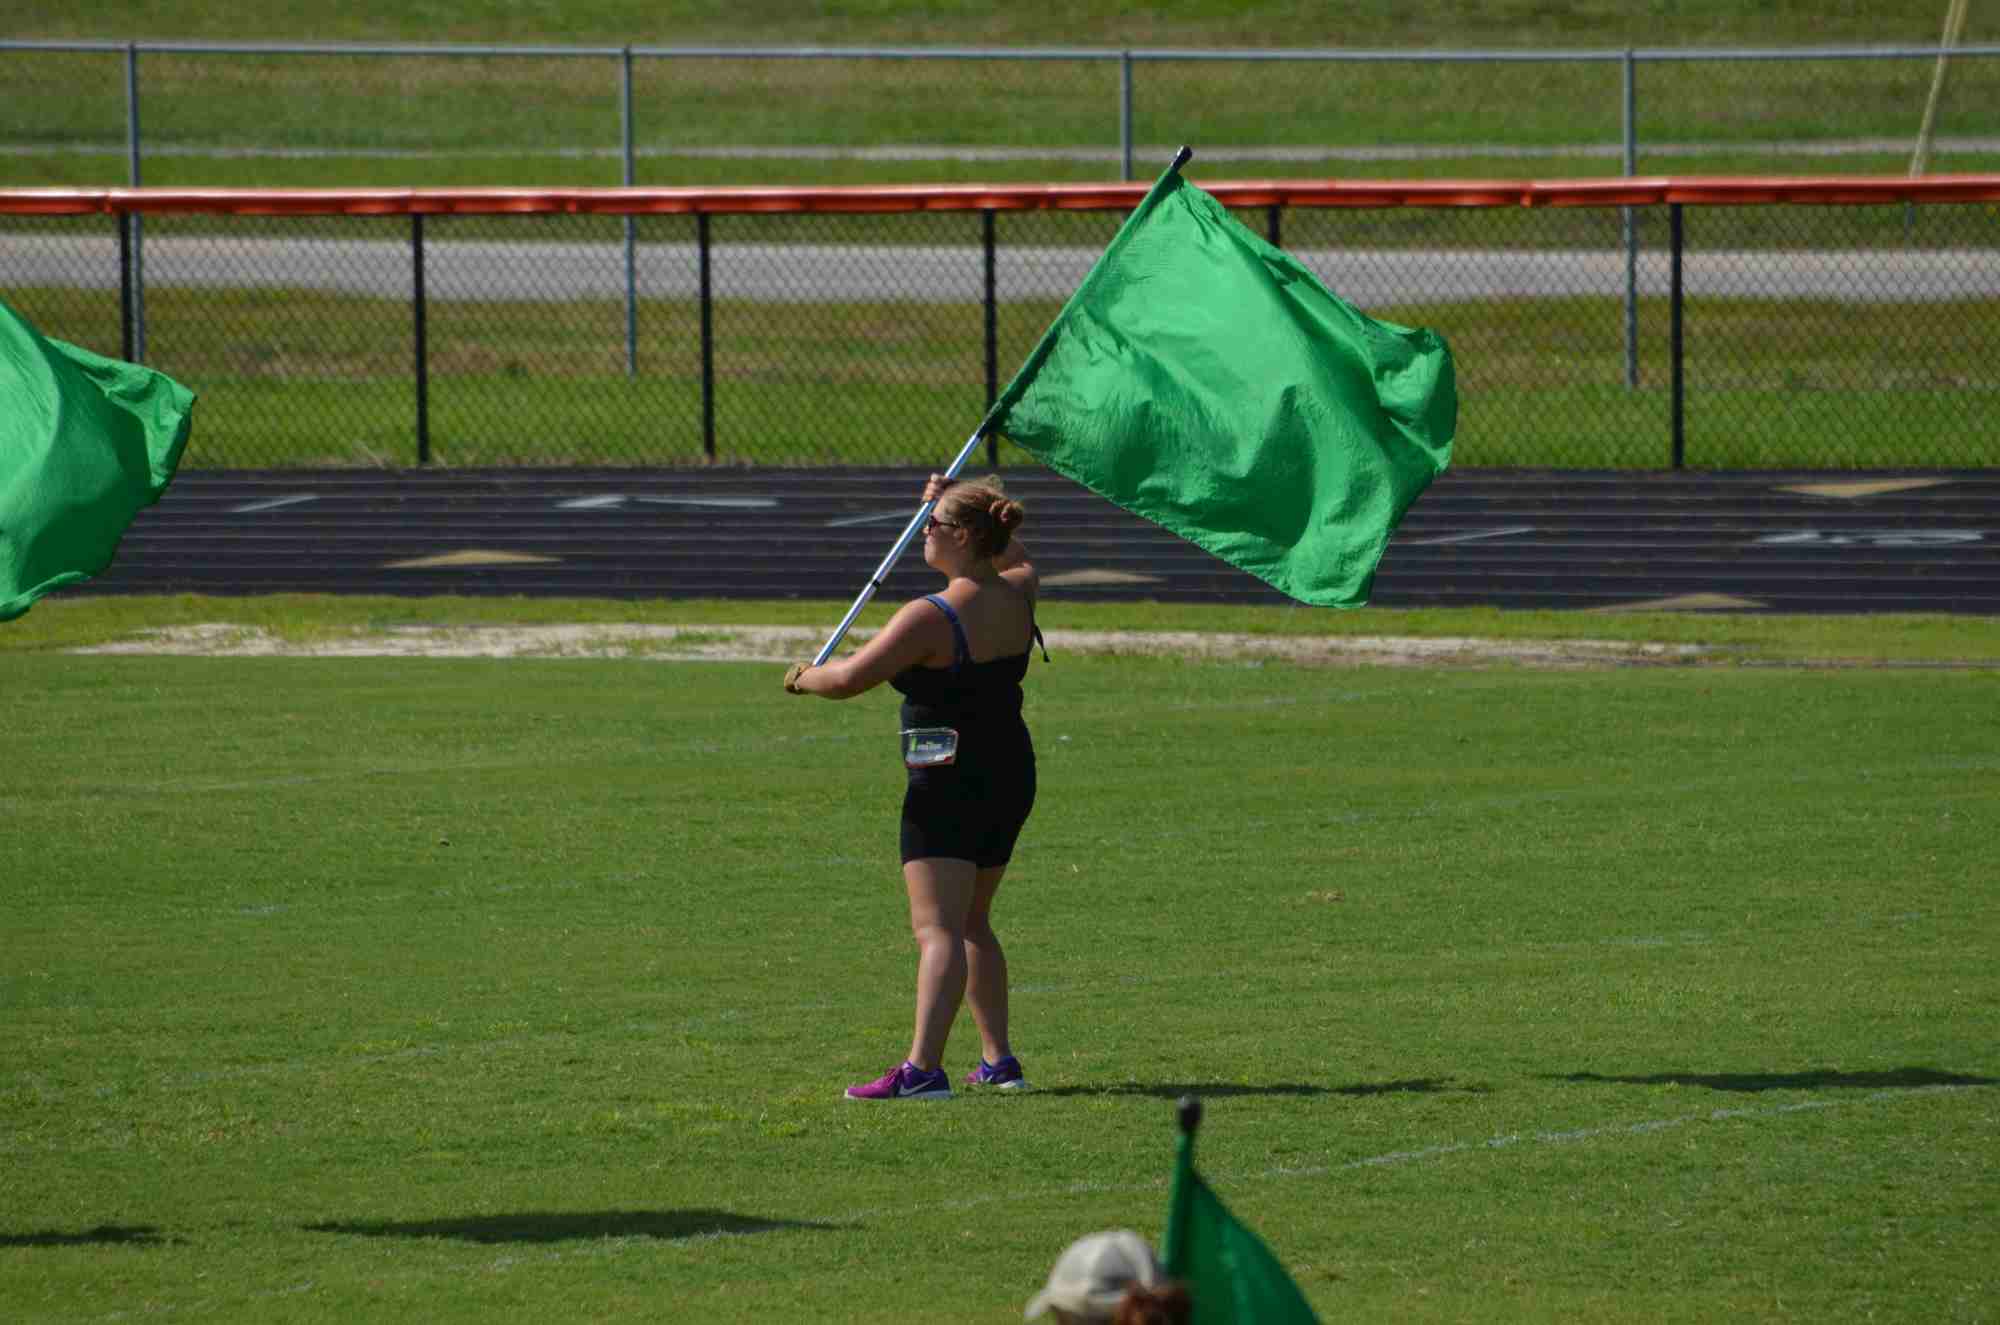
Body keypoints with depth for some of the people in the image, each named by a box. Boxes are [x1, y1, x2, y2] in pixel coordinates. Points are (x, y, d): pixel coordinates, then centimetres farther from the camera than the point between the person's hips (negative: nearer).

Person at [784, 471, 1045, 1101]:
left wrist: (805, 678, -1)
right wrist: (955, 501, 33)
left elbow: (850, 678, -22)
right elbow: (1014, 557, 29)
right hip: (1011, 778, 8)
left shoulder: (931, 618, -20)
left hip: (948, 786, -8)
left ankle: (923, 1068, -24)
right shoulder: (1017, 596, 3)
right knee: (972, 923, 21)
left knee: (937, 930, -14)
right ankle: (998, 1061, 25)